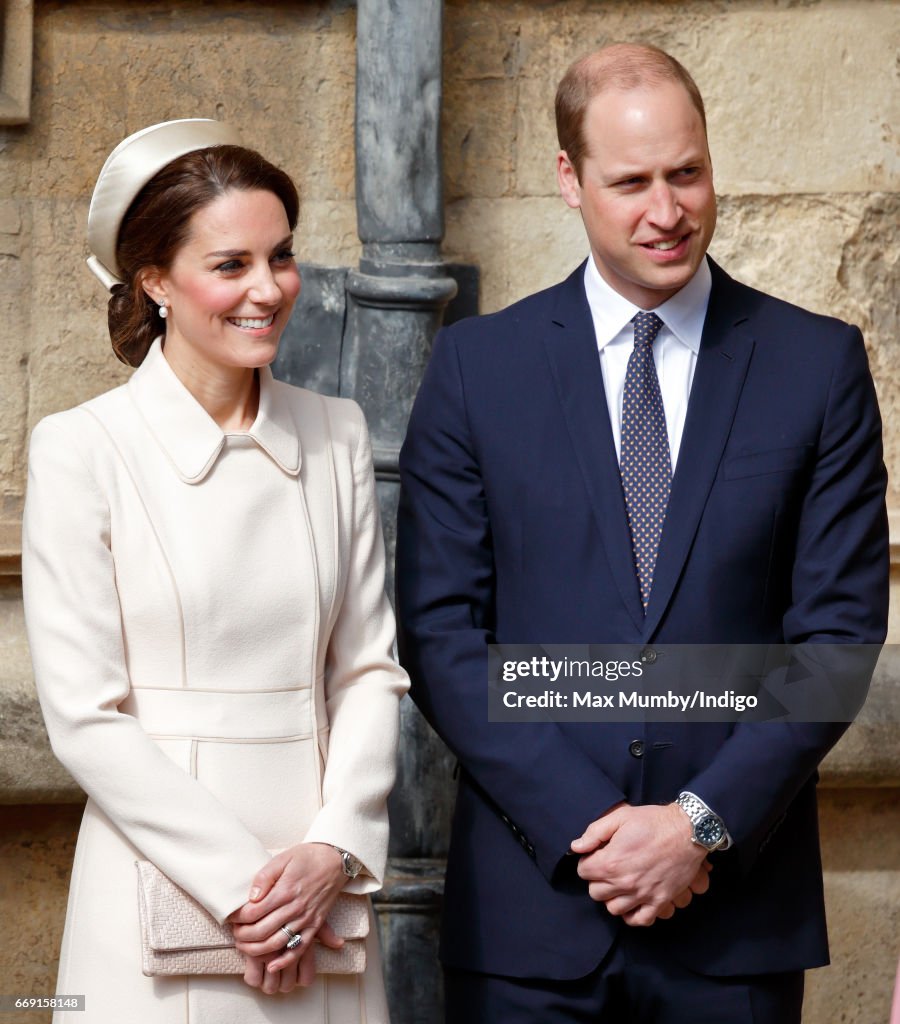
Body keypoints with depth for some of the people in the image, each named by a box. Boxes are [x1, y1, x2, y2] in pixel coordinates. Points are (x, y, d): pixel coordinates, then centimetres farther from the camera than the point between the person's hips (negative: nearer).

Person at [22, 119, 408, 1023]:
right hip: (164, 874, -3)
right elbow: (85, 717, -8)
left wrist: (334, 850, -7)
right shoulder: (82, 450, -5)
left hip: (320, 890, 3)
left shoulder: (336, 437, 7)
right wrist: (237, 884, -12)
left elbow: (369, 669, 7)